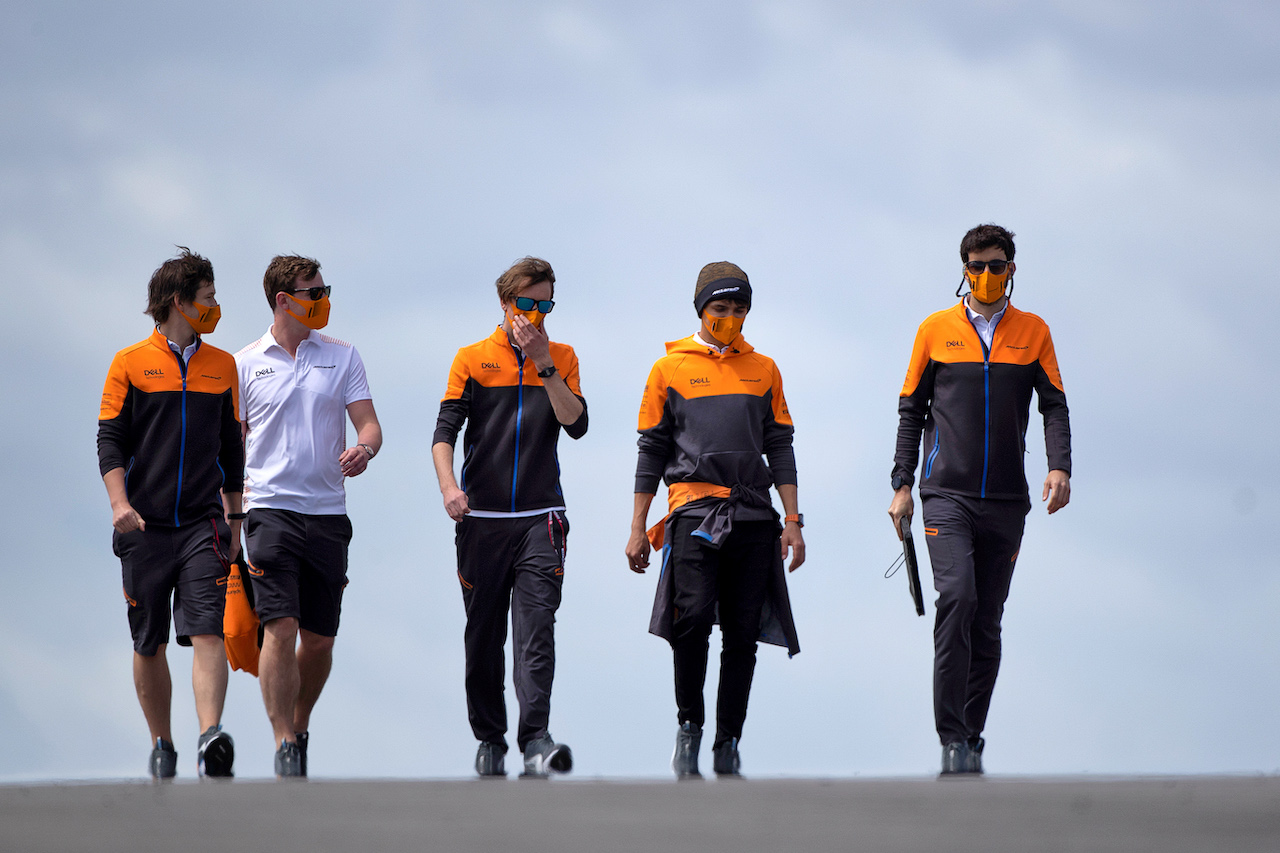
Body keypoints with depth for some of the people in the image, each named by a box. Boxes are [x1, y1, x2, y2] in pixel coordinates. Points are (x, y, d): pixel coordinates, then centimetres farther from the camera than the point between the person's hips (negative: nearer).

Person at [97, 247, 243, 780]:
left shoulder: (222, 366, 13)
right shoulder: (130, 363, 4)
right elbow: (110, 439, 0)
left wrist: (234, 518, 19)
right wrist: (120, 502, -15)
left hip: (203, 523, 1)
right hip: (145, 526, -1)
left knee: (207, 632, -16)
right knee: (149, 644, 5)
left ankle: (211, 739, -29)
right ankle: (161, 747, 18)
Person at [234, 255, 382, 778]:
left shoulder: (342, 356, 9)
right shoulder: (246, 365, 6)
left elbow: (369, 423, 4)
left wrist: (364, 450, -20)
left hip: (327, 511, 2)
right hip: (270, 507, -2)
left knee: (319, 638, 7)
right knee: (280, 628, -15)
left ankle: (300, 727, 30)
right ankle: (284, 752, -15)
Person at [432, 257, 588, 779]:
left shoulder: (561, 358, 11)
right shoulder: (473, 359, 6)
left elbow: (575, 424, -3)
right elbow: (445, 432, -1)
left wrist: (543, 364, -10)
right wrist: (449, 487, -18)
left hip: (541, 519, 0)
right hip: (482, 518, 0)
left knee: (536, 629, -14)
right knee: (483, 636, 6)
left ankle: (535, 740, -23)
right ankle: (489, 740, 18)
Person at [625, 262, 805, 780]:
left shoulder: (763, 369, 14)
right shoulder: (670, 368, 9)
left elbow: (780, 447, 15)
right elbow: (652, 451, 10)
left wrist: (792, 520, 7)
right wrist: (638, 528, 6)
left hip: (753, 517, 2)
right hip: (694, 510, -2)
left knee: (743, 634, 0)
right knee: (693, 616, -18)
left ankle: (728, 745, 6)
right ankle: (689, 726, -1)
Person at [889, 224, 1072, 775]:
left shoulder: (1033, 333, 10)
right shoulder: (936, 330, 8)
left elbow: (1053, 405, 7)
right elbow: (911, 411, 11)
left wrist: (1059, 467, -11)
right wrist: (902, 486, 4)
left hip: (1006, 501, 2)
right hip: (947, 493, -2)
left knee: (987, 622, 4)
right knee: (957, 596, -20)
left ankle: (972, 739, 12)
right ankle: (952, 736, -20)